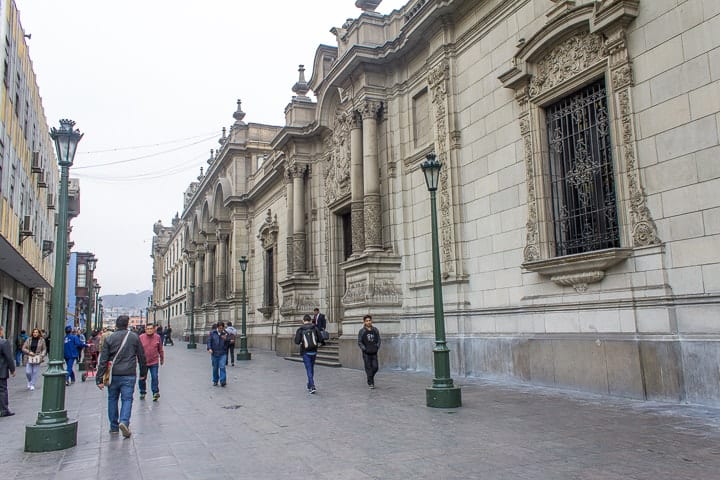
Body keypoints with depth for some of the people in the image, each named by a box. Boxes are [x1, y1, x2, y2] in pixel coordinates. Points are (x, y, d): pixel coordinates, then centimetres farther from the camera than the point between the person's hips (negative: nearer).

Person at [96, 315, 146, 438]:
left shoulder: (109, 338, 0)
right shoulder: (134, 337, 2)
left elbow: (103, 360, -3)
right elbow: (141, 356, 7)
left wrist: (99, 379, -1)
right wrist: (142, 373, 19)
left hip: (113, 375, 1)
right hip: (129, 375, -1)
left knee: (112, 399, 15)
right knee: (127, 399, 3)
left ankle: (114, 427, 20)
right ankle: (124, 422, -19)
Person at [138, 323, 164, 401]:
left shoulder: (157, 337, -2)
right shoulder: (141, 337, -5)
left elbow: (160, 350, 9)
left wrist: (162, 359, 16)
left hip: (154, 362, 0)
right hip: (143, 362, 1)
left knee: (154, 378, -4)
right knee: (142, 378, 9)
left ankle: (155, 392, 6)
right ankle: (142, 393, 27)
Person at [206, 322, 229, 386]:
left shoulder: (225, 334, 4)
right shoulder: (212, 333, 2)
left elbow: (228, 344, 6)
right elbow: (209, 341, 0)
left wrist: (225, 339, -14)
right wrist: (209, 348, -14)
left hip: (223, 354, -1)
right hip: (214, 353, 1)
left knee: (222, 367, -12)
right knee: (215, 368, 10)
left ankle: (223, 381, -11)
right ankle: (215, 381, 24)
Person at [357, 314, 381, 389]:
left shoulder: (375, 330, 8)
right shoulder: (362, 331, 0)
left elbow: (378, 340, 15)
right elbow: (359, 342, 0)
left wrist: (377, 347, 1)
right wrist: (364, 349, -10)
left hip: (374, 353, 3)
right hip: (366, 353, -3)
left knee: (375, 367, -1)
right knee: (368, 368, -2)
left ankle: (371, 377, 27)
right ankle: (370, 383, 6)